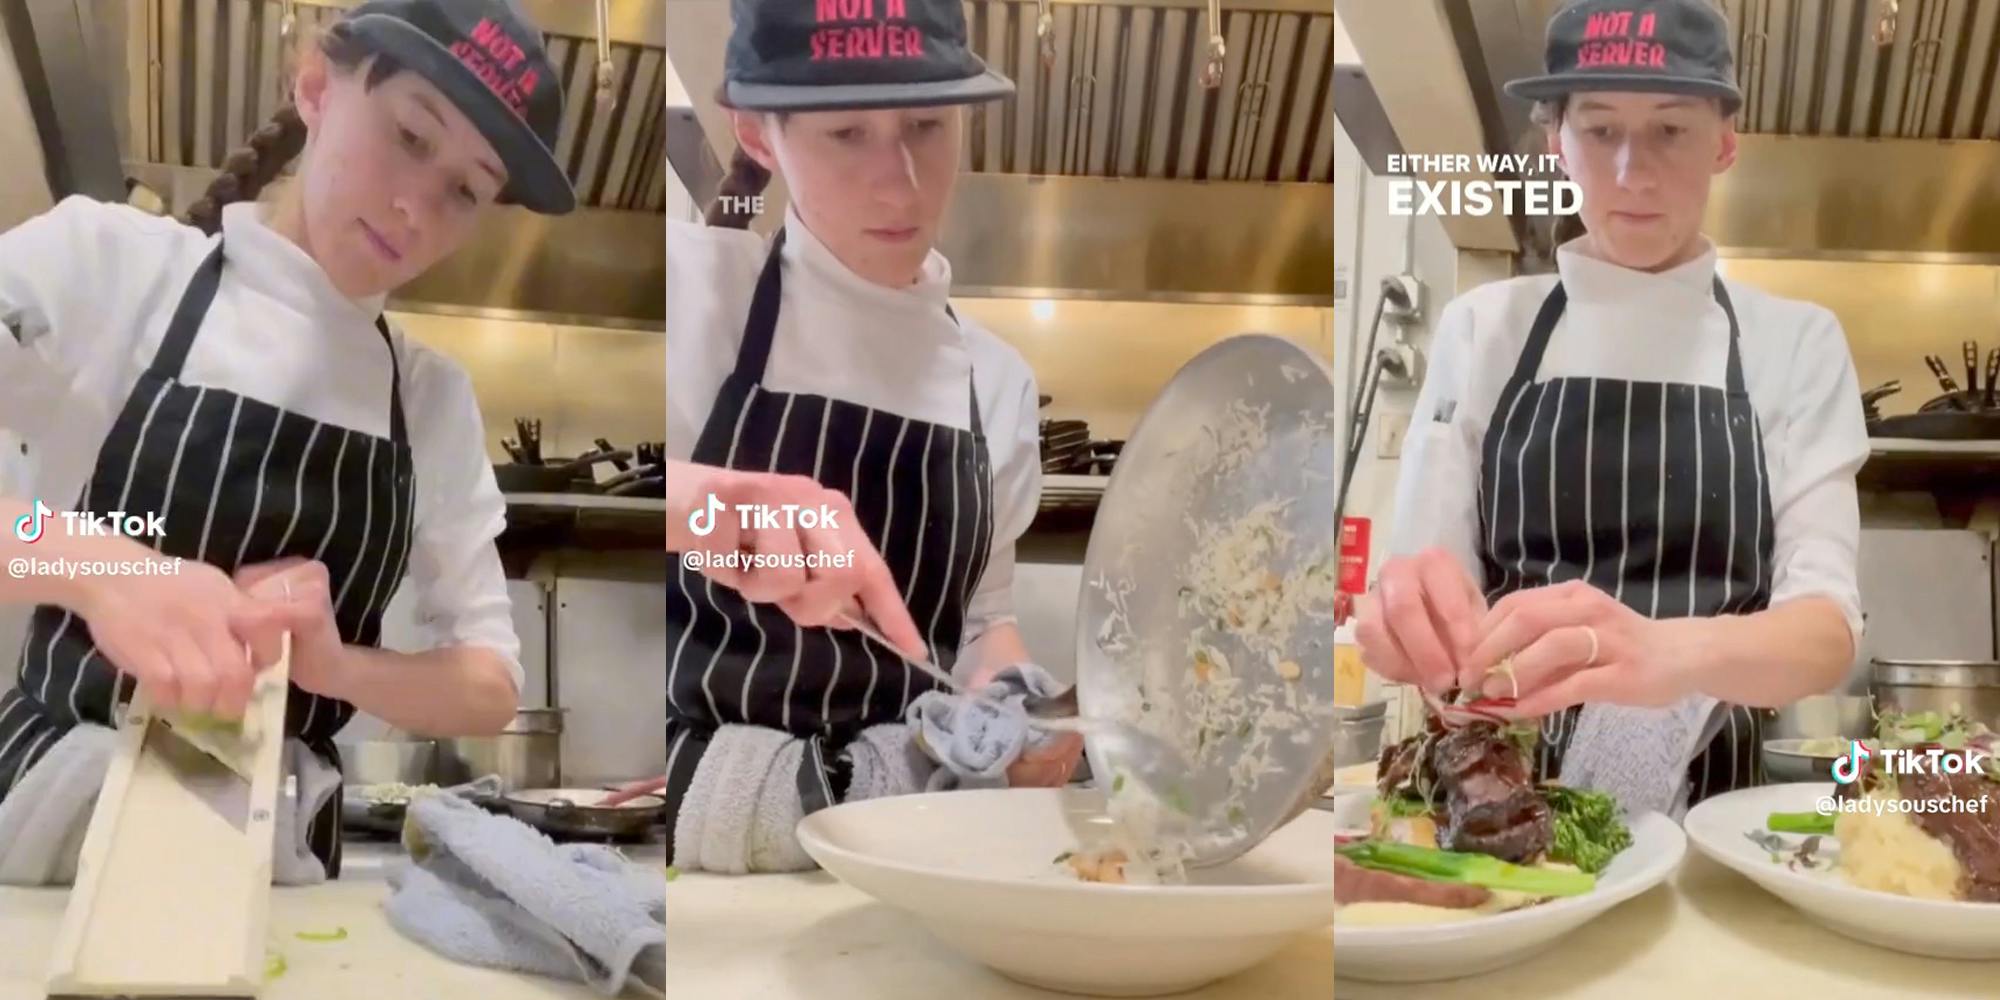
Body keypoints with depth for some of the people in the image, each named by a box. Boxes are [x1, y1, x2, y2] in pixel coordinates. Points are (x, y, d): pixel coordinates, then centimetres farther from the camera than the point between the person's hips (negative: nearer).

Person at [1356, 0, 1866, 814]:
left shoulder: (1795, 342, 2)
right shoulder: (1481, 326, 3)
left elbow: (1826, 628, -8)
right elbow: (1422, 605, -1)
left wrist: (1673, 652, -29)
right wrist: (1411, 613, -24)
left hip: (1707, 807, -2)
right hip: (1495, 794, 2)